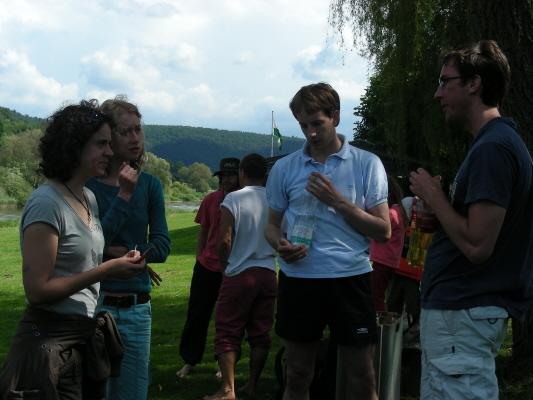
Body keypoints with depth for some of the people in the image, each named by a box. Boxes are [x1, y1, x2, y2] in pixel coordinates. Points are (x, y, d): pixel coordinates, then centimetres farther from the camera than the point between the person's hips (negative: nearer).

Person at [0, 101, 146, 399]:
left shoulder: (89, 198, 9)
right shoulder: (46, 204, -16)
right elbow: (37, 290, -19)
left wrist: (124, 261, 4)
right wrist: (107, 270, -17)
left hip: (86, 337, 8)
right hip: (50, 340, -8)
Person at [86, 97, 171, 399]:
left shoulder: (150, 185, 5)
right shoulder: (87, 184, -7)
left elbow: (162, 246, 1)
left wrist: (115, 252, -12)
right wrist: (124, 195, -16)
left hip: (137, 308, 4)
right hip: (95, 303, -4)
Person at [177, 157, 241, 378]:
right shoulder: (210, 200, 3)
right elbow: (203, 232, 11)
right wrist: (199, 260, 8)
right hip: (207, 267, 2)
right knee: (196, 315, 7)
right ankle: (189, 361, 19)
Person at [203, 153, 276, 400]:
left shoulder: (233, 199, -8)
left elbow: (224, 240, -12)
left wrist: (225, 265, 4)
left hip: (239, 275, -4)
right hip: (268, 274, 4)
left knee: (228, 333, 3)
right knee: (260, 333, 11)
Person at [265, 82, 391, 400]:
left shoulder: (367, 164, 0)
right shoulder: (284, 168, 7)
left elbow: (383, 230, -2)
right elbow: (272, 225, 14)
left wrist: (337, 200, -13)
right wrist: (281, 245, -9)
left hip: (351, 278, -2)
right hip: (299, 279, 2)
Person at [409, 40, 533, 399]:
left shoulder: (492, 148, -18)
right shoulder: (499, 140, 15)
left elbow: (476, 245, -23)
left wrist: (433, 195, -10)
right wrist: (434, 209, 7)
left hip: (461, 315, -10)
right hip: (458, 306, 10)